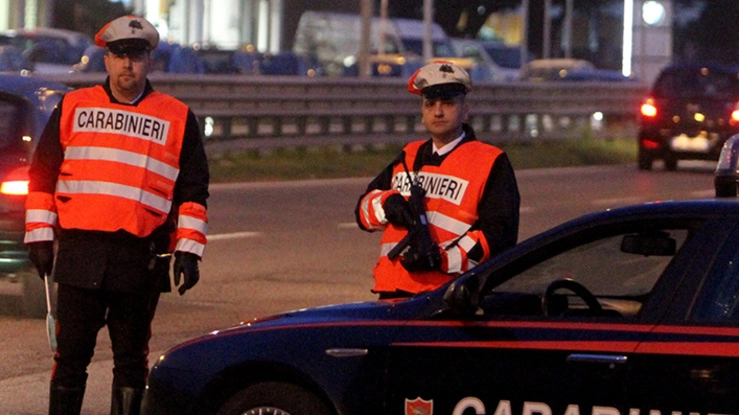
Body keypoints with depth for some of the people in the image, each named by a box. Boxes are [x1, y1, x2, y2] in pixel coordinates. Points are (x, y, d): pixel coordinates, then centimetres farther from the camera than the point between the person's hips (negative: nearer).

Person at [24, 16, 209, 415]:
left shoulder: (177, 119, 7)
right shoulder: (73, 107, 10)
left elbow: (193, 192, 9)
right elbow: (42, 175, 12)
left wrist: (188, 251, 1)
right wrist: (39, 236, 5)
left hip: (142, 258, 0)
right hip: (80, 252, 0)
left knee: (131, 359, 6)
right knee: (71, 355, 2)